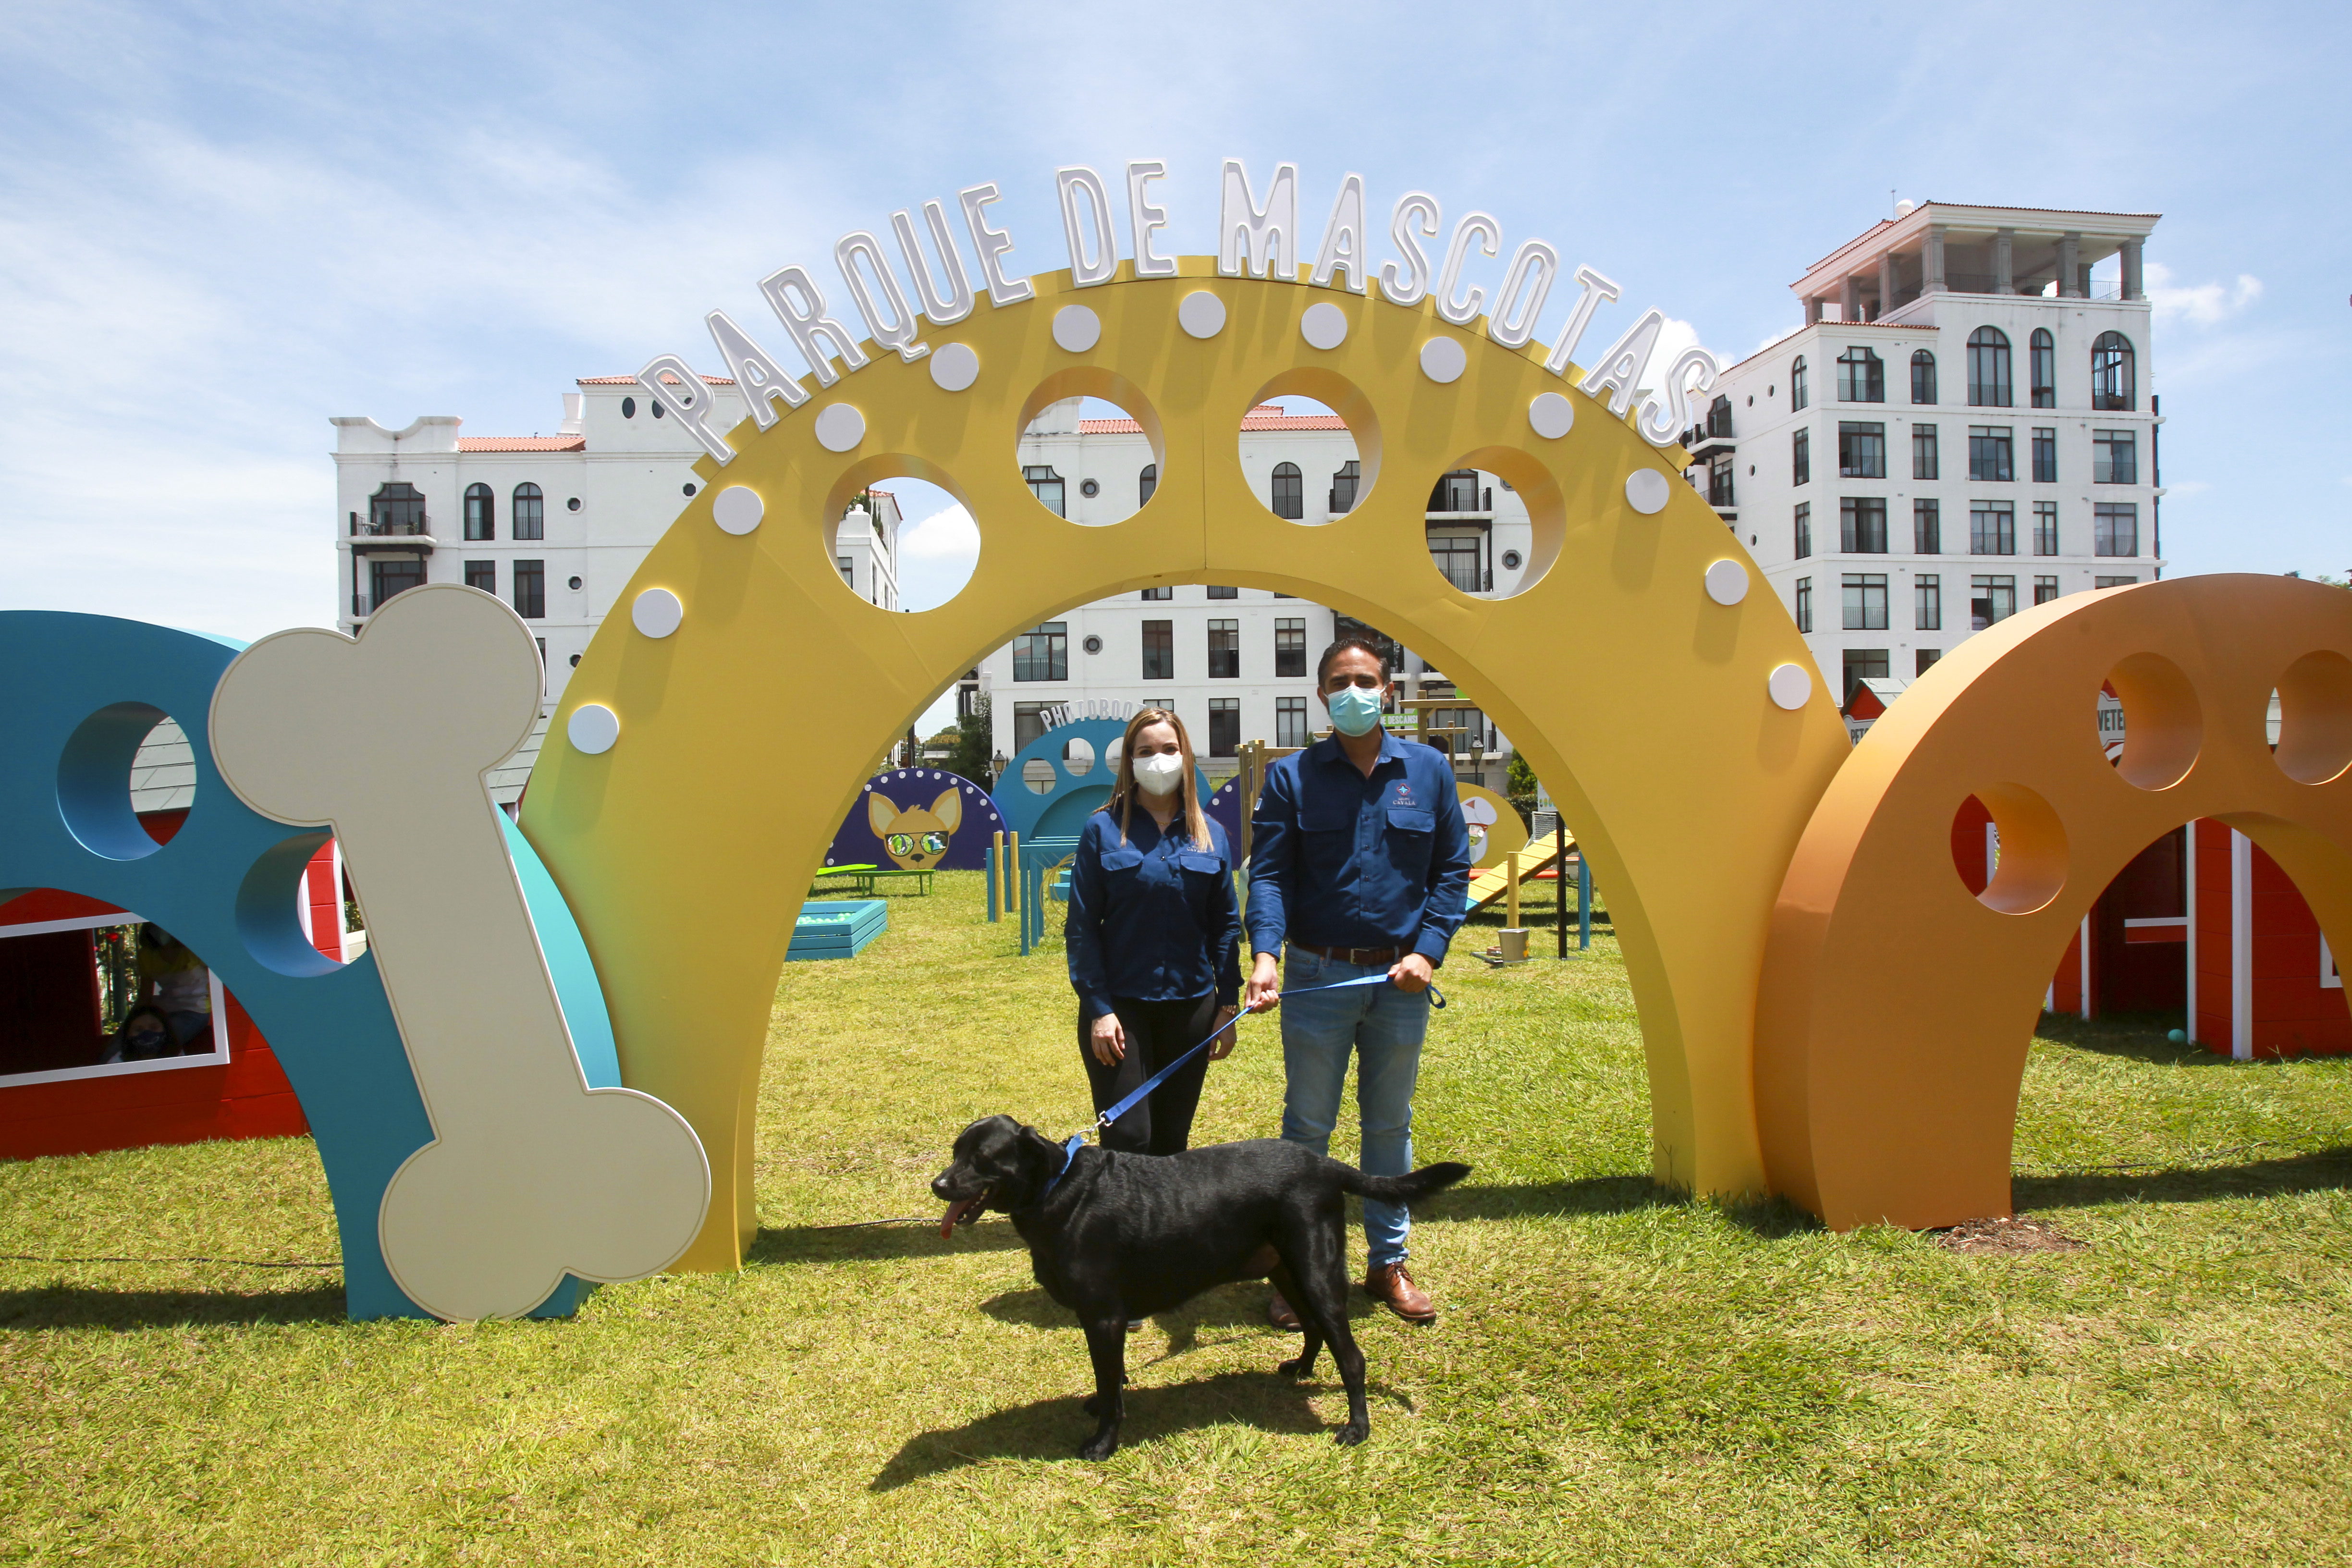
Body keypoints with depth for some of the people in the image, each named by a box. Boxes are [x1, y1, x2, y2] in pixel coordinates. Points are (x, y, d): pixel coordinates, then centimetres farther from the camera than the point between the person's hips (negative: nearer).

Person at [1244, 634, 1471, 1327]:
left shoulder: (1428, 770, 4)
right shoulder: (1291, 776, -2)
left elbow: (1452, 871, 6)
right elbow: (1268, 873, -7)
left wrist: (1428, 951, -5)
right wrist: (1265, 954, -22)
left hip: (1400, 979, 2)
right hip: (1318, 978, -2)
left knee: (1391, 1125, 15)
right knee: (1306, 1127, 6)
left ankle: (1389, 1263, 30)